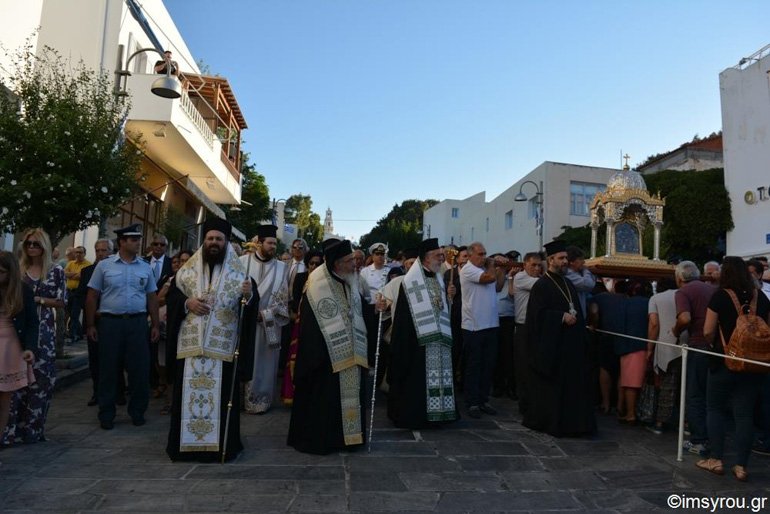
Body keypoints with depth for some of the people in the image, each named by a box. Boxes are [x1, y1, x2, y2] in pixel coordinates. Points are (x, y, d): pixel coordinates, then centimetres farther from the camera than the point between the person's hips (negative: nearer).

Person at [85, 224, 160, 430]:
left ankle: (137, 411, 20)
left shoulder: (145, 268, 7)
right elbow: (92, 297, 3)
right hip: (110, 322, -2)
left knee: (139, 369, 5)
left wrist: (155, 325, 6)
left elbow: (152, 298, 10)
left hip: (138, 322, 2)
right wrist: (91, 325, -1)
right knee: (108, 369, 7)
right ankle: (106, 414, 20)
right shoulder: (104, 265, 1)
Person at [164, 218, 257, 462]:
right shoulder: (187, 270, 10)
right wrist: (186, 302, -9)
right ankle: (186, 443, 20)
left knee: (221, 393, 2)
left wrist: (249, 295, -25)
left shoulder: (239, 272, 3)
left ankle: (220, 444, 14)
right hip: (190, 342, 2)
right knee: (189, 390, 7)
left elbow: (252, 305, -3)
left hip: (223, 344, -2)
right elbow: (171, 296, 11)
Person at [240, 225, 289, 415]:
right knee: (243, 362, 5)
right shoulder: (243, 262, 0)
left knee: (262, 363, 7)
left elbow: (283, 299, 0)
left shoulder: (280, 268, 2)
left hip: (267, 324, 1)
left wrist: (264, 314, -11)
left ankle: (259, 400, 19)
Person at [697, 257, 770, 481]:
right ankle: (741, 466, 11)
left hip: (725, 361, -4)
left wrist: (714, 344, 7)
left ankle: (716, 460, 12)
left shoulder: (720, 296, -11)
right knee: (745, 413, 8)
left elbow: (708, 331, -12)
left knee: (716, 408, 11)